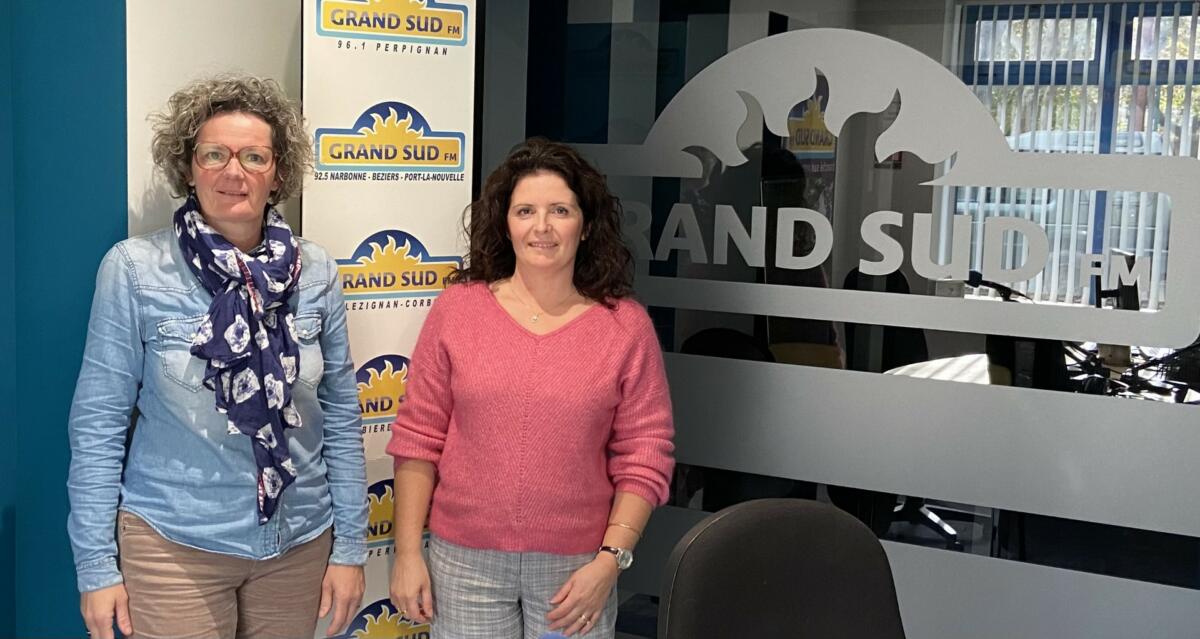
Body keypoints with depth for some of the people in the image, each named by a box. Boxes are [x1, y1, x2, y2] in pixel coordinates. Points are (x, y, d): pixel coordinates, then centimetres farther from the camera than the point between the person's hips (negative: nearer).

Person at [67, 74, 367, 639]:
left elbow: (340, 416, 3)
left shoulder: (316, 273, -2)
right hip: (173, 544, -3)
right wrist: (96, 564, -6)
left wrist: (350, 545, 3)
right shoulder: (134, 270, -9)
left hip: (300, 542, 3)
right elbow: (98, 423, -6)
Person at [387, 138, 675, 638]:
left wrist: (610, 560, -10)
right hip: (464, 560, 1)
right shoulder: (457, 308, -2)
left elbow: (644, 459, -2)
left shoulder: (626, 327, -3)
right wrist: (408, 553, -1)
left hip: (574, 567, 0)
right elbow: (418, 439, 1)